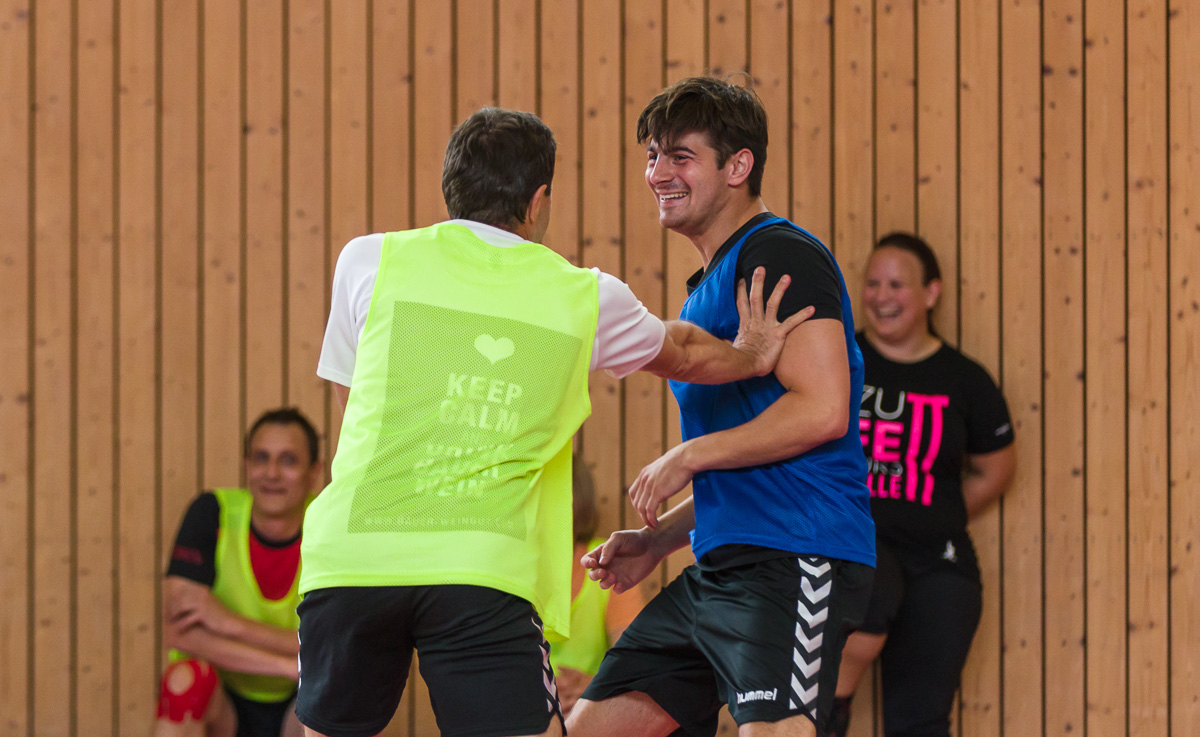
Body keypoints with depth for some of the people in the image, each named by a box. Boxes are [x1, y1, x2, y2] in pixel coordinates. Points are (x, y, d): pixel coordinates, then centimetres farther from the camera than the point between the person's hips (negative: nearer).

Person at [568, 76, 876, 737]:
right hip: (716, 571, 10)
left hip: (797, 560, -10)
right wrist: (658, 540, 19)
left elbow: (822, 410, -19)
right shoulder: (705, 287, 24)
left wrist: (690, 457, -11)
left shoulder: (783, 256, -7)